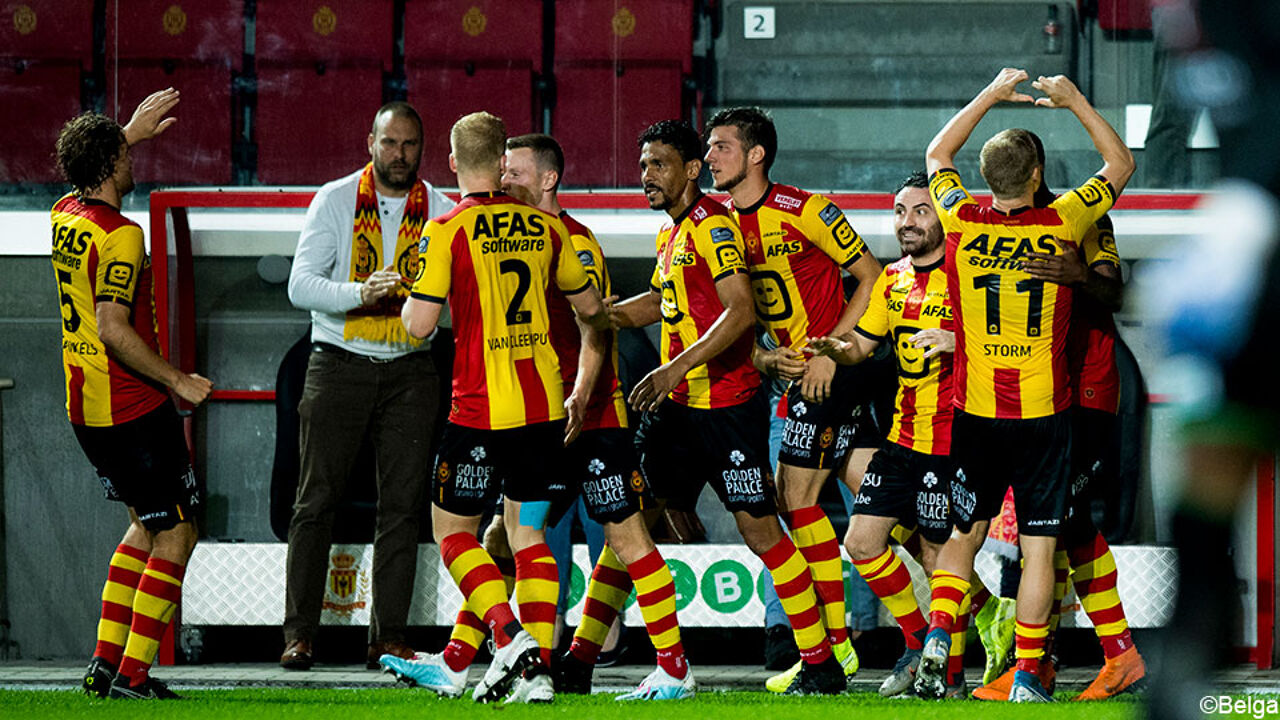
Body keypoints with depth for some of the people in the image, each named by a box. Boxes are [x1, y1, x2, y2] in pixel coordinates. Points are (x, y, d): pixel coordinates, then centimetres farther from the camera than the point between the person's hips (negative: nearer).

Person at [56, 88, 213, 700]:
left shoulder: (64, 215, 6)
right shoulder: (119, 236, -19)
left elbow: (87, 175, 33)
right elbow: (113, 328, -27)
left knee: (147, 524, 21)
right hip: (133, 412, -9)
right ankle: (132, 674, -5)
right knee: (177, 533, 0)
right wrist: (176, 379, -20)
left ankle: (105, 660, 16)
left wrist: (131, 131, 37)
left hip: (84, 410, 9)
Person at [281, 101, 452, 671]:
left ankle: (388, 637, 4)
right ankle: (299, 633, 1)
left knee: (402, 505, 0)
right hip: (340, 363, -2)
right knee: (317, 500, -3)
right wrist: (361, 293, -24)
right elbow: (301, 285, -8)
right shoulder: (335, 201, 1)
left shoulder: (442, 211, 6)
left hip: (409, 367, 2)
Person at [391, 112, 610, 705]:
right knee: (528, 531, 12)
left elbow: (419, 324, -13)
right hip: (546, 405, 5)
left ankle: (511, 636, -12)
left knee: (452, 529, 8)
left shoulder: (448, 231, -10)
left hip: (482, 407, -5)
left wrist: (412, 292, 8)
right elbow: (589, 307, 17)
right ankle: (538, 669, 2)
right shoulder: (545, 227, 5)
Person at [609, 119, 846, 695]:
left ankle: (821, 663, -1)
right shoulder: (671, 233, 16)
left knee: (758, 527, -7)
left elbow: (740, 311, -22)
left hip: (726, 404, -9)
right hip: (677, 406, 9)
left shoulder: (711, 224, -12)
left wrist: (677, 368, -27)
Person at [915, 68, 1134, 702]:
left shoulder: (962, 222, -4)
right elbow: (1120, 163, 10)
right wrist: (1074, 101, 15)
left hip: (974, 412, 2)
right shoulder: (1062, 224, -8)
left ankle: (936, 643, -3)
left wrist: (992, 95, 20)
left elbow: (937, 155, 18)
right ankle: (1027, 677, -1)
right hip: (1044, 413, -2)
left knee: (963, 535, 15)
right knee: (1039, 546, 2)